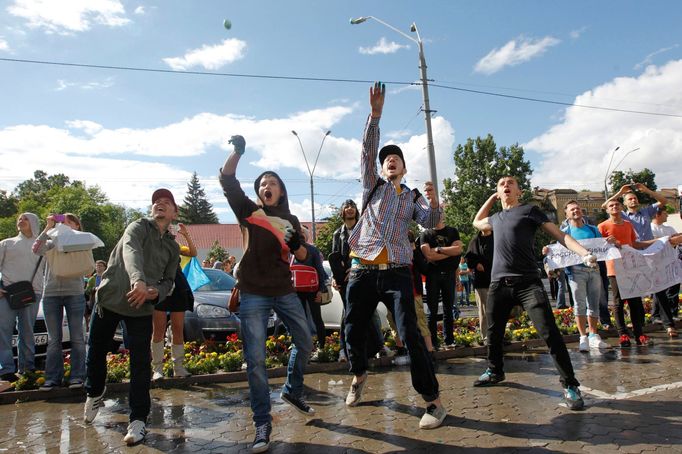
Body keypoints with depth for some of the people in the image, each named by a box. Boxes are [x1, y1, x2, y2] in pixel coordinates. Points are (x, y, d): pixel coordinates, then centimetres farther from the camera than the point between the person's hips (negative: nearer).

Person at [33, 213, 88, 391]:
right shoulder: (52, 242, 14)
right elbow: (37, 250, -6)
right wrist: (48, 228, -9)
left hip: (75, 294, -2)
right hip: (50, 294, 2)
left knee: (76, 337, 0)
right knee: (53, 339, 4)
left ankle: (77, 376, 4)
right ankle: (53, 378, 9)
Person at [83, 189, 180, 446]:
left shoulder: (173, 247, 10)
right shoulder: (139, 227, -5)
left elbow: (169, 280, 10)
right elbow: (131, 251, -26)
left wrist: (156, 292, -15)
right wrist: (138, 280, -46)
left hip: (142, 308, 2)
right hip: (109, 298, -1)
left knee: (141, 364, -5)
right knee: (96, 351, 14)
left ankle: (138, 420, 2)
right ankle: (94, 395, 42)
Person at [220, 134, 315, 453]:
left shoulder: (290, 220, 11)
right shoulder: (249, 211, 3)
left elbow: (302, 256, 9)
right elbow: (227, 180, -6)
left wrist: (296, 244, -12)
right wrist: (237, 151, -16)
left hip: (284, 291, 4)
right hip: (253, 294, -3)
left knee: (305, 342, 11)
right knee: (255, 359, -5)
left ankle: (292, 392, 37)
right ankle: (262, 424, 6)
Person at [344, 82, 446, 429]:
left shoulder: (413, 198, 15)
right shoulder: (373, 186, 15)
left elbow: (431, 223, -1)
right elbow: (368, 150, 4)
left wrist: (433, 201, -21)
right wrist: (375, 113, -4)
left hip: (397, 273, -1)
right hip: (362, 271, 1)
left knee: (411, 336, -9)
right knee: (353, 333, 9)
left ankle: (433, 400, -1)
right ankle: (359, 375, 37)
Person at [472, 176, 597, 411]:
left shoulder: (529, 210, 5)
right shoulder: (496, 218, 20)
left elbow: (559, 234, -1)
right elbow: (476, 222, 41)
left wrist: (584, 253, -18)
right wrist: (492, 197, 29)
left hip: (528, 283, -5)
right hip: (498, 284, 5)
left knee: (550, 334, -12)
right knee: (494, 334, 14)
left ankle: (570, 385, -2)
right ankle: (495, 371, 36)